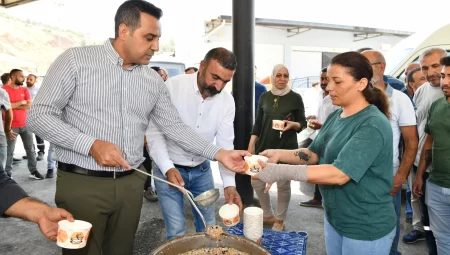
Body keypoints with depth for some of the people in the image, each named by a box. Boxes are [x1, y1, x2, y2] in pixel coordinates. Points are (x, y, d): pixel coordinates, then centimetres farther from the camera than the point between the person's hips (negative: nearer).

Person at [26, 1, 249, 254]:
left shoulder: (154, 80, 6)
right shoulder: (76, 59, -6)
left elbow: (175, 127, 7)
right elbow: (39, 115, -8)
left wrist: (219, 154, -1)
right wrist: (91, 145, -20)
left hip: (130, 184, 4)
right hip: (82, 183, -3)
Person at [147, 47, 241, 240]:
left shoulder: (227, 101, -7)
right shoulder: (172, 86, -19)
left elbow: (225, 144, -6)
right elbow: (154, 131, -17)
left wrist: (229, 183, -17)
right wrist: (168, 168, -28)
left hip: (202, 169, 4)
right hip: (168, 168, -3)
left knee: (209, 227, 14)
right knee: (176, 232, 0)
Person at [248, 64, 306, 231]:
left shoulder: (295, 98, -2)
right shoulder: (264, 97, 7)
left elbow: (303, 123, 2)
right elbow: (258, 123, 10)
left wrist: (293, 125, -19)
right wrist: (251, 144, 3)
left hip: (286, 147, -3)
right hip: (264, 146, 4)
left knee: (283, 185, 3)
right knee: (257, 182, 6)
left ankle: (280, 220, 22)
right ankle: (268, 215, 28)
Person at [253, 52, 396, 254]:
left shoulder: (373, 125, -23)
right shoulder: (335, 117, 2)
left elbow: (339, 174, -31)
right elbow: (314, 154, 6)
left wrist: (282, 172, -36)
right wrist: (280, 154, -11)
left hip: (366, 228, -7)